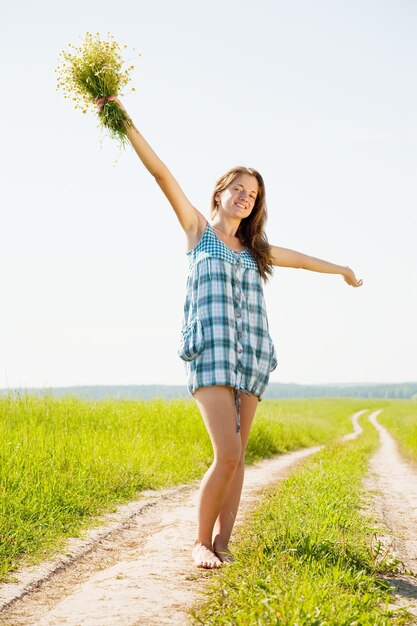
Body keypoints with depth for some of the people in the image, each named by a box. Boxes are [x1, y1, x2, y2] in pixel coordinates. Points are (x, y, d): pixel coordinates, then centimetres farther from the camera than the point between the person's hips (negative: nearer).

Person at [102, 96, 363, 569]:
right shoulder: (198, 229, 11)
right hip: (210, 353, -5)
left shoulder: (254, 249, 23)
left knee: (236, 456, 1)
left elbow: (300, 258, 39)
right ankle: (201, 541, 2)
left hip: (251, 357, 5)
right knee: (227, 455, -15)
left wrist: (342, 270, 53)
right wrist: (125, 121, -4)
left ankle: (222, 542, 8)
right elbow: (161, 174, 3)